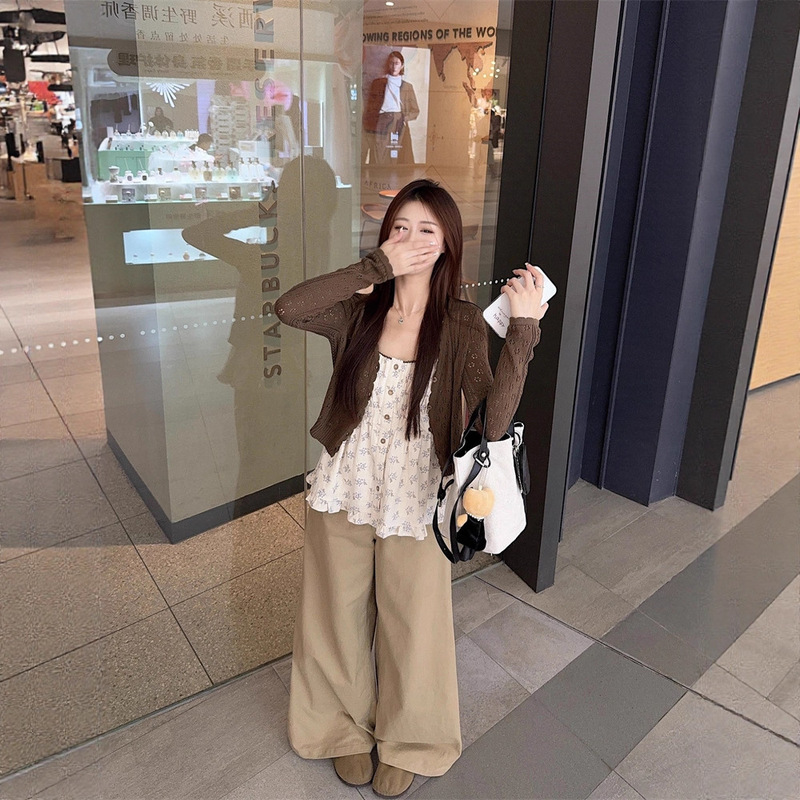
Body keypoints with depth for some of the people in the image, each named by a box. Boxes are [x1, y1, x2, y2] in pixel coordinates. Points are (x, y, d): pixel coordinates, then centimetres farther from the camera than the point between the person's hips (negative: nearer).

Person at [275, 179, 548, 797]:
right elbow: (288, 308, -27)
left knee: (410, 625, 16)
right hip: (343, 492, 2)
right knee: (341, 618, 19)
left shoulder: (462, 325, -12)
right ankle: (348, 727, 48)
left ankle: (406, 740, 45)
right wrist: (379, 267, -26)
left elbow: (492, 422, -24)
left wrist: (525, 328, -30)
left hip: (415, 502, -1)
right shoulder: (359, 310, -7)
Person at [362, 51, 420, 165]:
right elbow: (369, 108, 10)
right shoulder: (377, 83, 13)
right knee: (380, 162, -10)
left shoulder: (407, 87, 15)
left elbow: (415, 111, 15)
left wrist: (404, 118, -5)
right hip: (381, 125, -1)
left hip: (399, 128, 1)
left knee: (402, 161, -11)